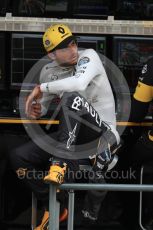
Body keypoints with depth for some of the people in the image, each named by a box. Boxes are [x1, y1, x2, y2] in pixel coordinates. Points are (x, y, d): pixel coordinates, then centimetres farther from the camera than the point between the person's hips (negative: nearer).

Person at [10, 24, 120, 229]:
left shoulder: (89, 56, -12)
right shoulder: (49, 71, 4)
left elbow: (79, 83, -33)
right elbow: (43, 105, 17)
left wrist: (42, 88, -21)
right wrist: (37, 111, -9)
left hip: (104, 134, -6)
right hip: (73, 136, 6)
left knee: (71, 98, -34)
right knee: (19, 157, -7)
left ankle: (60, 164, -35)